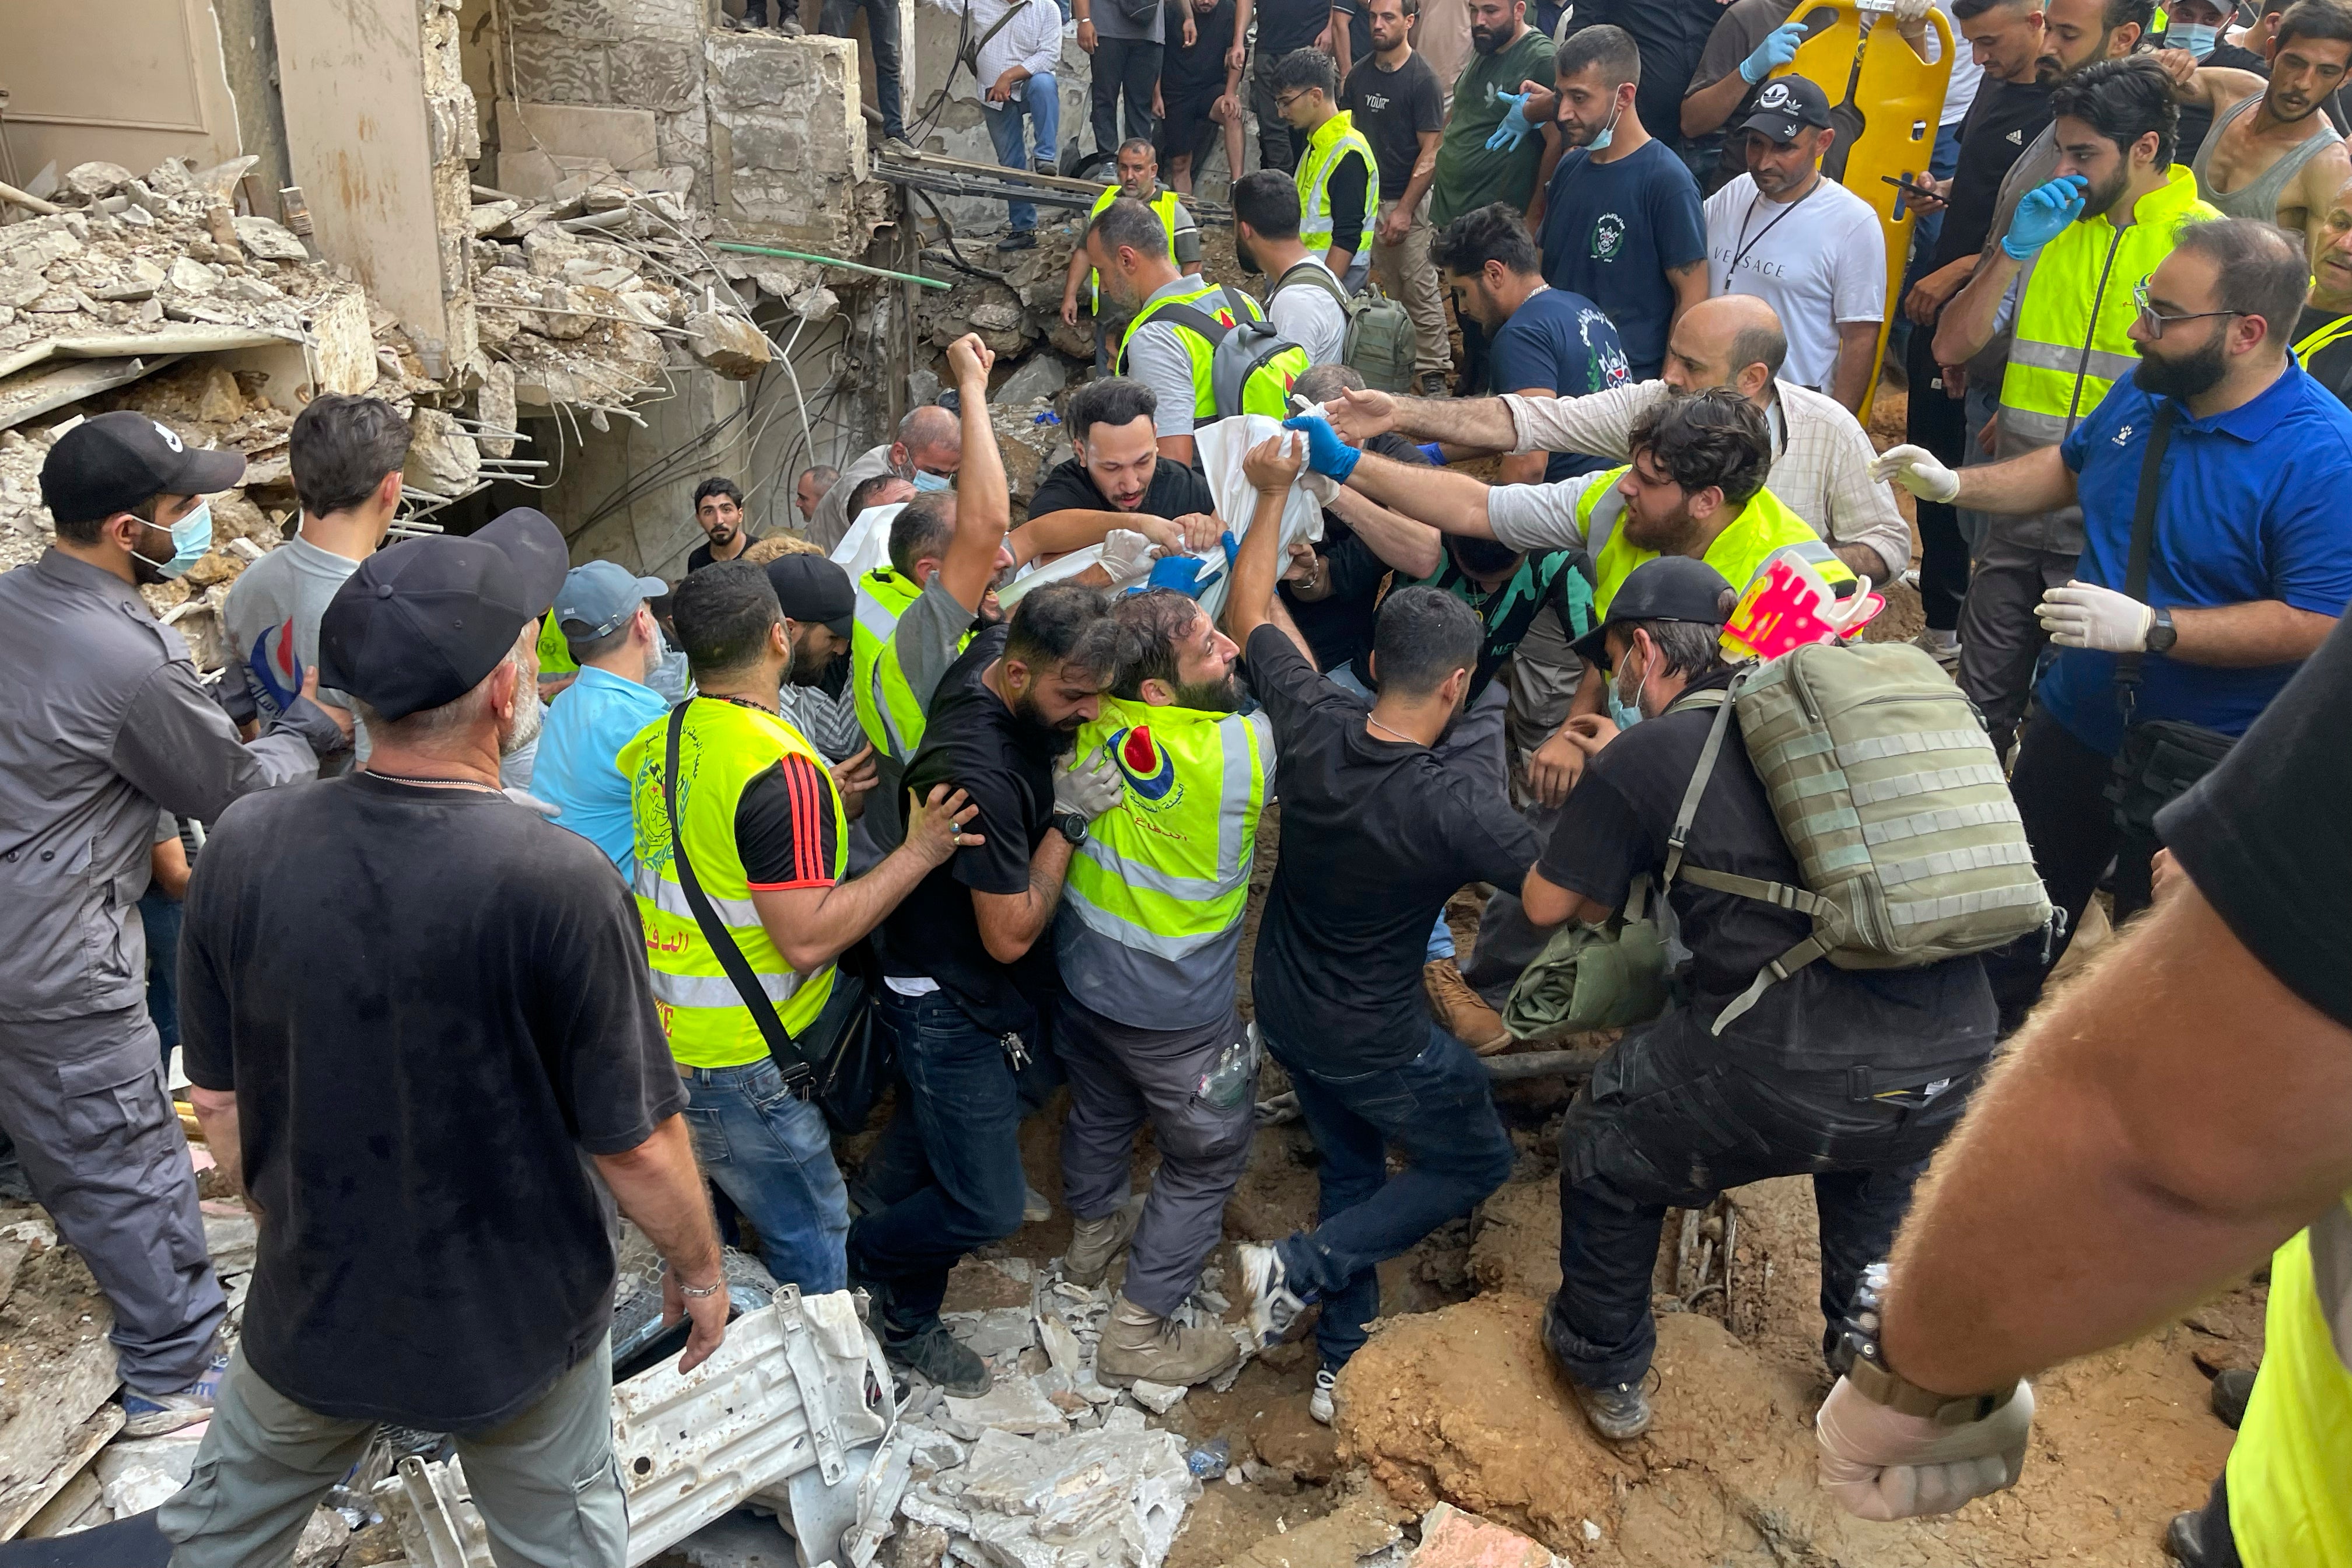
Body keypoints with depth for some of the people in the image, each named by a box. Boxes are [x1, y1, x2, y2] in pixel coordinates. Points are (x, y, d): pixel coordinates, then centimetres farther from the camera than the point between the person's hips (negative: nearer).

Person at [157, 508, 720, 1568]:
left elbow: (218, 1102, -4)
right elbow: (638, 1147, -21)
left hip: (314, 1302, 3)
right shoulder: (557, 882, -30)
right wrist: (699, 1272, -2)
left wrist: (294, 1225, 14)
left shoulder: (244, 845, -18)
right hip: (517, 1320, -3)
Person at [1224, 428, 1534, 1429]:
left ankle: (1343, 1365, 37)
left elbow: (1249, 611, -2)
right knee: (1477, 1163, 19)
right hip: (1375, 1042, -6)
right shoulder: (1454, 805, -33)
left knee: (1353, 1166, 27)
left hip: (1282, 1010, 6)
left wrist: (1272, 494, 7)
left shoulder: (1311, 721, -18)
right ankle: (1304, 1268, 7)